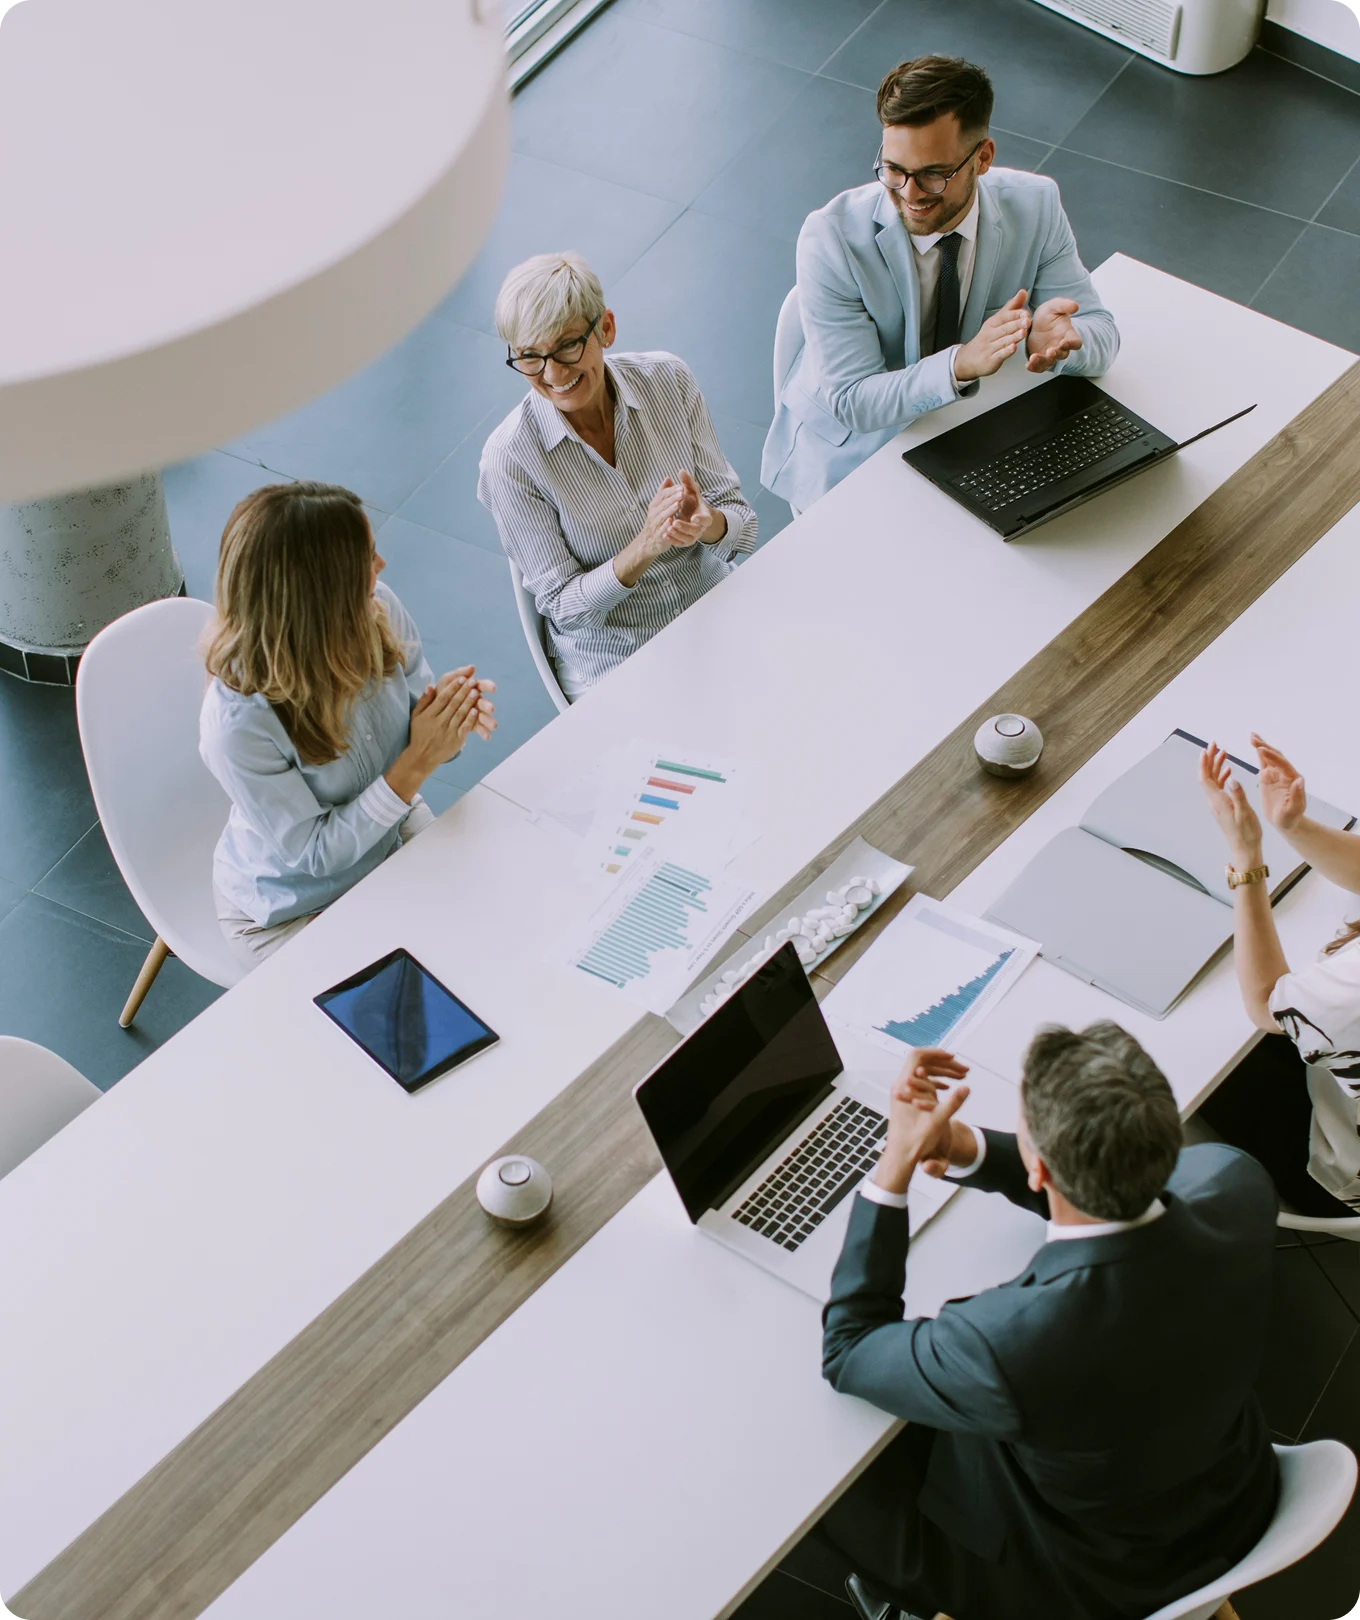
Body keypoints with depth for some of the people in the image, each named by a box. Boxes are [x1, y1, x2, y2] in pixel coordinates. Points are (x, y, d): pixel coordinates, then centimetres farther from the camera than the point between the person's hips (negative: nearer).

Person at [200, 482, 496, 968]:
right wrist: (415, 765, -33)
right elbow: (313, 854, -25)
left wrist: (449, 722, -27)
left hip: (393, 831, 5)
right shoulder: (237, 723, -36)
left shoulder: (377, 611, -21)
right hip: (290, 914, -5)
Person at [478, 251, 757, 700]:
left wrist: (706, 524, -26)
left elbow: (741, 523, -1)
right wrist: (644, 548, -29)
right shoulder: (509, 459, -15)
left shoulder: (668, 380, -5)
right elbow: (563, 608, -11)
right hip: (614, 665, -4)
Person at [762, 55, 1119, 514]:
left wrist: (1055, 338, -33)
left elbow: (1101, 333, -7)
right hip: (849, 454, -3)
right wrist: (962, 363, -41)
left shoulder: (1035, 206, -12)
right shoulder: (831, 238, -23)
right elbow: (853, 401, -23)